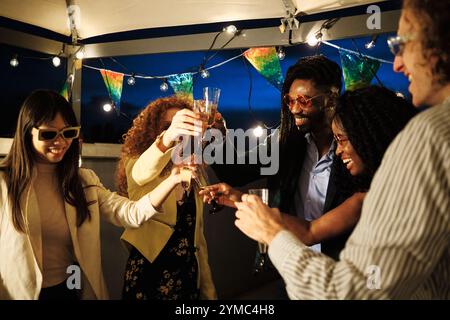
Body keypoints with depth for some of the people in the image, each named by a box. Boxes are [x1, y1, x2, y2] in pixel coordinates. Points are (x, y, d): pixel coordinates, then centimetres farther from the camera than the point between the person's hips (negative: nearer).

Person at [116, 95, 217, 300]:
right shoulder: (135, 162, -5)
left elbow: (197, 232, 11)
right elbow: (141, 173, -31)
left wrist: (208, 289, 10)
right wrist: (167, 138, -50)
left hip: (188, 273, 5)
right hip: (149, 272, -4)